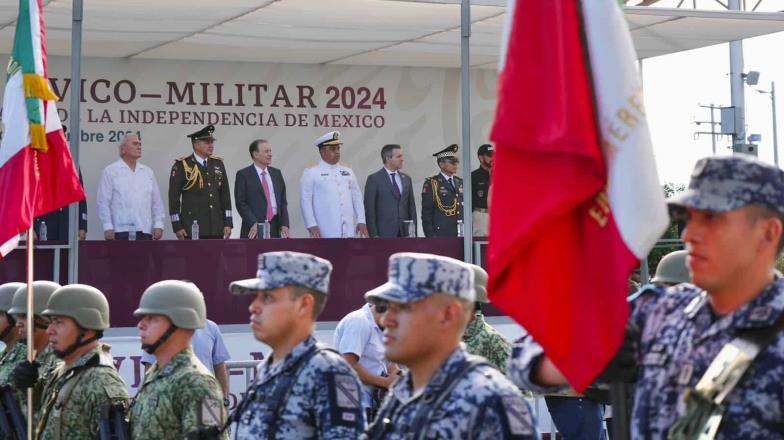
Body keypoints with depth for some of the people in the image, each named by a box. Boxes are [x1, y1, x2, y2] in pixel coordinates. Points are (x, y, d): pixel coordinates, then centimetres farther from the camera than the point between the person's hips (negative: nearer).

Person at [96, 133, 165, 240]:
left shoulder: (148, 172, 17)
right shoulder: (110, 171, 3)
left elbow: (157, 202, 17)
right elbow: (102, 202, -1)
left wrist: (158, 225, 7)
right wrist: (108, 227, -8)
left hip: (145, 232, 4)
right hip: (120, 231, -4)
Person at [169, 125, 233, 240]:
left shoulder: (218, 164, 13)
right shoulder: (181, 166, -2)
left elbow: (225, 195, 14)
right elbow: (173, 197, -3)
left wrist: (228, 223, 8)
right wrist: (177, 226, -7)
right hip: (192, 229, -4)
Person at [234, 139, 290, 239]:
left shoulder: (277, 173, 15)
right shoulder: (243, 175, 0)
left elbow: (282, 201, 15)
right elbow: (241, 203, -6)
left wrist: (284, 224, 3)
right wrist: (253, 223, -16)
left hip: (275, 228, 5)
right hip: (254, 230, -4)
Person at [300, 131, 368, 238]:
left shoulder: (348, 172, 16)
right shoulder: (311, 173, 1)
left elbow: (357, 198, 15)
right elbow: (305, 201, -4)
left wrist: (361, 221, 5)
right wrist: (311, 225, -13)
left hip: (349, 230, 5)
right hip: (325, 232, -5)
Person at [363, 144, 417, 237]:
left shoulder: (406, 179, 15)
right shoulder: (374, 179, -1)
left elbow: (411, 207, 16)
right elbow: (369, 209, -5)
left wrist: (413, 232, 10)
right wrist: (374, 235, -11)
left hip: (404, 233, 5)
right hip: (384, 233, -5)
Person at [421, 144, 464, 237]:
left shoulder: (460, 183, 16)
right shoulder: (431, 184, 0)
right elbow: (426, 213, -4)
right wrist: (431, 237, -10)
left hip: (461, 236, 5)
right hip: (440, 236, -5)